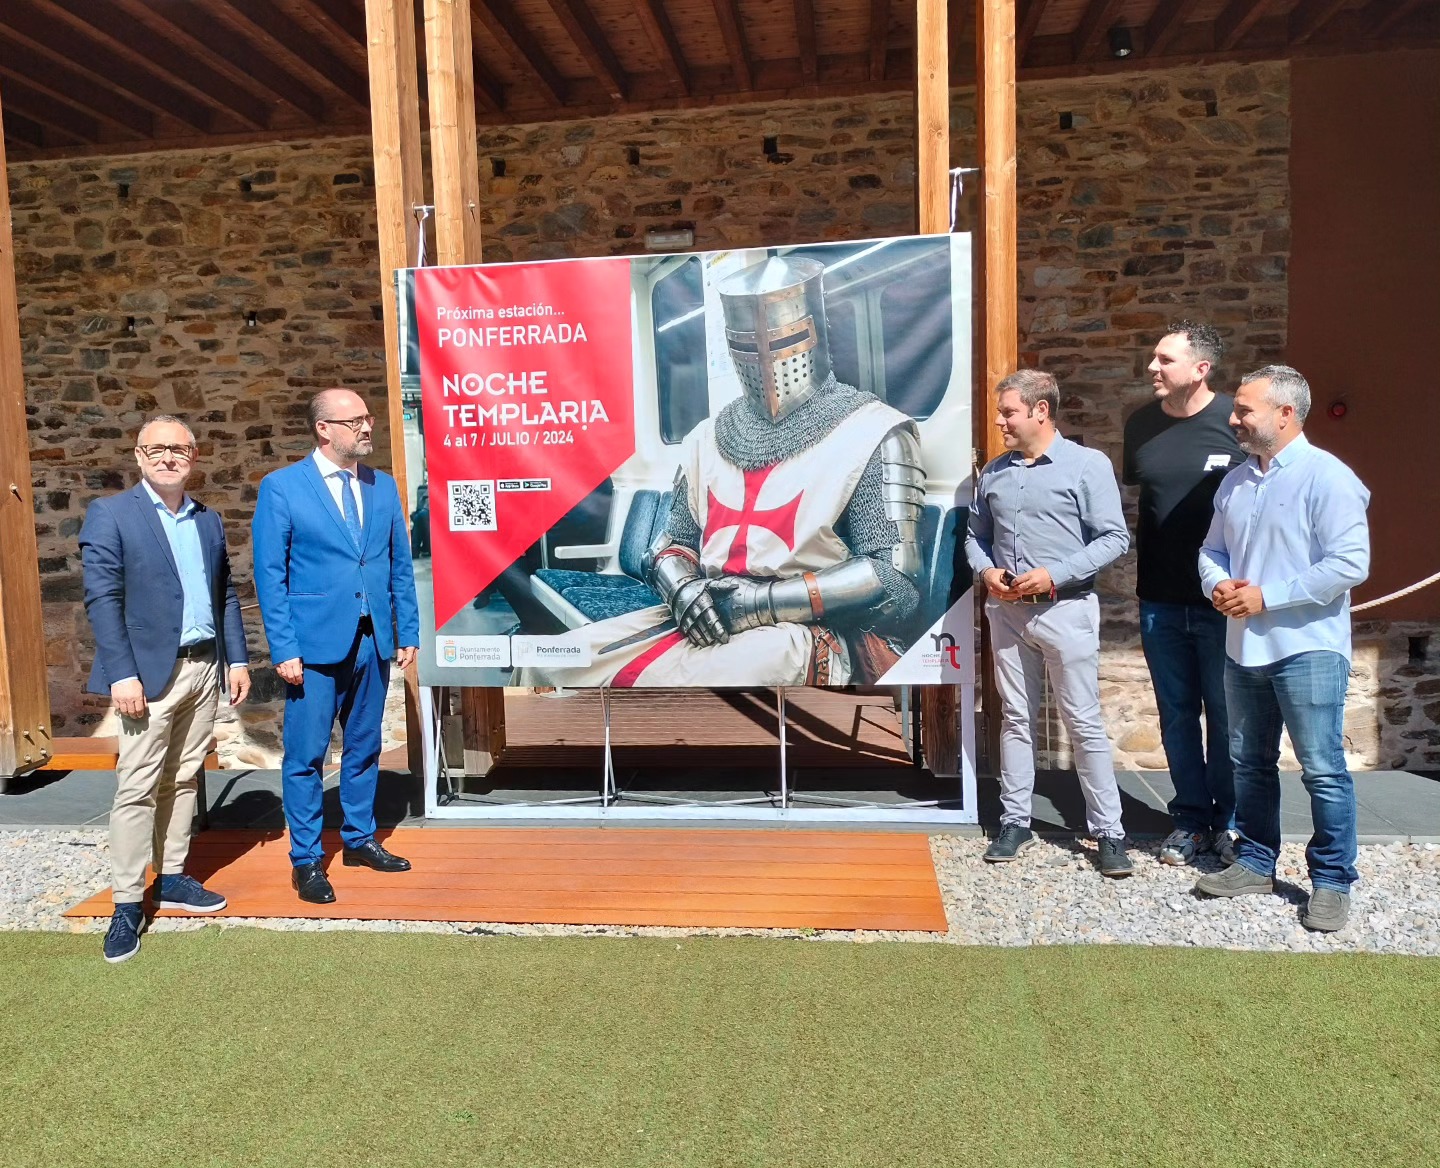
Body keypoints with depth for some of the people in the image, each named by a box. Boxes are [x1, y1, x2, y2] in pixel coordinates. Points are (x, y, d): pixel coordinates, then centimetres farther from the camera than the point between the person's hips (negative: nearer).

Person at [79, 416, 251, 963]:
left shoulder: (209, 521, 13)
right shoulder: (109, 514, -4)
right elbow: (102, 600, -10)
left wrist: (237, 659, 8)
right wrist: (123, 674, -17)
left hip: (204, 669, 6)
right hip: (150, 673, -5)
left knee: (184, 780, 13)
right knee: (137, 787, -3)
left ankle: (171, 878, 25)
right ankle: (127, 904, 6)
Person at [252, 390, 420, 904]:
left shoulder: (383, 486, 9)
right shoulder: (281, 487, -5)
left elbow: (400, 566, 11)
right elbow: (270, 575, -6)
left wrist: (408, 632, 7)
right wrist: (284, 650, -11)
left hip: (373, 641, 5)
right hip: (315, 644, -4)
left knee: (364, 748, 15)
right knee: (305, 757, 3)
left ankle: (359, 839, 30)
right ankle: (306, 860, 17)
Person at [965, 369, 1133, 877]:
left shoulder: (1088, 465, -5)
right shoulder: (993, 473, 10)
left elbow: (1114, 539, -8)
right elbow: (975, 534, 17)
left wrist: (1055, 574, -17)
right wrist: (986, 571, -4)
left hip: (1065, 610, -5)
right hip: (1006, 611, 5)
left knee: (1085, 724, 0)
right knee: (1015, 719, 11)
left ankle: (1109, 831, 10)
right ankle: (1015, 822, 21)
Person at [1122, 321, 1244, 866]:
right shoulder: (1140, 424, 4)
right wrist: (1137, 555, 9)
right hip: (1160, 600, 4)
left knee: (1226, 715, 8)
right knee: (1177, 714, 12)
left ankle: (1228, 821, 24)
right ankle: (1190, 817, 26)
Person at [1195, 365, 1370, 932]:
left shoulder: (1327, 477, -12)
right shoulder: (1236, 481, 12)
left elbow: (1350, 563, -19)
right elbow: (1213, 549, 19)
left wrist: (1267, 596, -18)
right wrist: (1218, 585, -3)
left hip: (1307, 649, -7)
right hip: (1243, 646, 8)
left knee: (1323, 771, 0)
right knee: (1249, 763, 16)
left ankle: (1332, 882, 15)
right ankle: (1255, 863, 30)